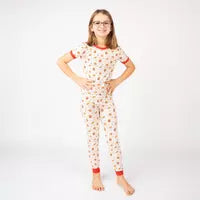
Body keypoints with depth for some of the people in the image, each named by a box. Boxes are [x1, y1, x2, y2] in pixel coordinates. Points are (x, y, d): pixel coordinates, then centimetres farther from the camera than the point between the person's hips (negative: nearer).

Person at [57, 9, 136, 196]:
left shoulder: (117, 51, -4)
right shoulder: (84, 48, -10)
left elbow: (131, 66, 13)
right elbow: (60, 61, -3)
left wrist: (118, 81, -1)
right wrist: (77, 79, -10)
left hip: (107, 98, 2)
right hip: (88, 99, -1)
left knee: (113, 137, 3)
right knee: (92, 137, 9)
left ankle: (120, 177, 19)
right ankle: (96, 174, 26)